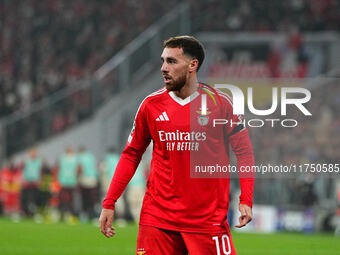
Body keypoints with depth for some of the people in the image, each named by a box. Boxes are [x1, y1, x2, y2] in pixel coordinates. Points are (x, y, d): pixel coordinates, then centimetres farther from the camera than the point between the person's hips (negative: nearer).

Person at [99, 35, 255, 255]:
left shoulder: (219, 103, -2)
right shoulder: (151, 105, 5)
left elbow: (244, 151, 2)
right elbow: (131, 155, 12)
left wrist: (246, 201, -8)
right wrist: (109, 204, 7)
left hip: (208, 218, -2)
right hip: (157, 218, 2)